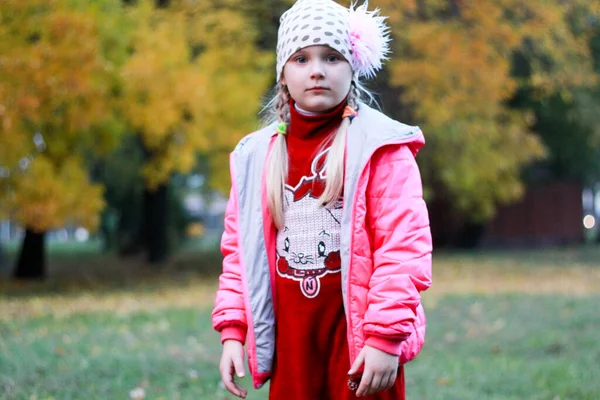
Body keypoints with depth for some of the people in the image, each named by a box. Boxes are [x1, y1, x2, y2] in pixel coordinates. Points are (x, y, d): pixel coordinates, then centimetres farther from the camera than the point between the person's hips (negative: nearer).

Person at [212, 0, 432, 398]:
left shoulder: (380, 147, -6)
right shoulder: (256, 155, 9)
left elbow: (403, 244, -12)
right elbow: (240, 248, 13)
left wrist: (385, 336, -17)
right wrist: (232, 330, 5)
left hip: (358, 332, -4)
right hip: (290, 339, 5)